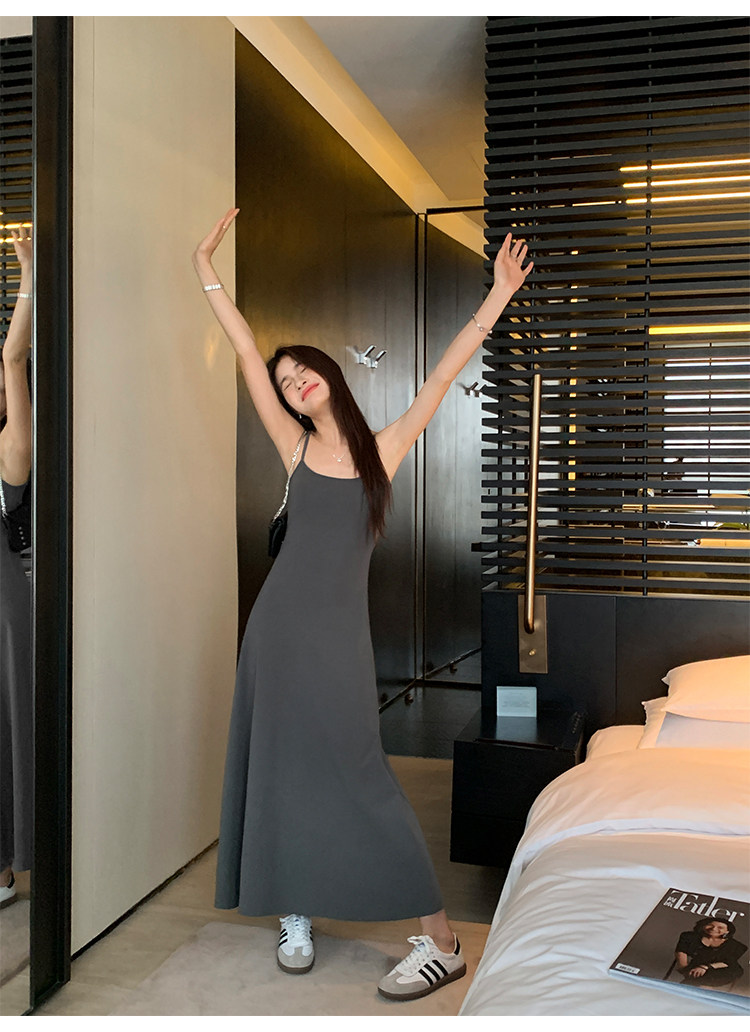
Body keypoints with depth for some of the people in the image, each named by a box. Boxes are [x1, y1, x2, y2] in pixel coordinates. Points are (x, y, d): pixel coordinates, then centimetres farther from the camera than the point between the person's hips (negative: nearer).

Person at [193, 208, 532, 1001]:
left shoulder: (383, 449, 4)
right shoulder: (295, 448, 6)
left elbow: (443, 375, 2)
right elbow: (247, 356, 6)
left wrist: (499, 294, 2)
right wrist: (206, 271, 9)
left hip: (340, 627, -3)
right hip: (279, 621, 3)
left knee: (357, 773, -4)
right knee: (279, 765, 9)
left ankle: (440, 940, 5)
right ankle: (294, 914, 27)